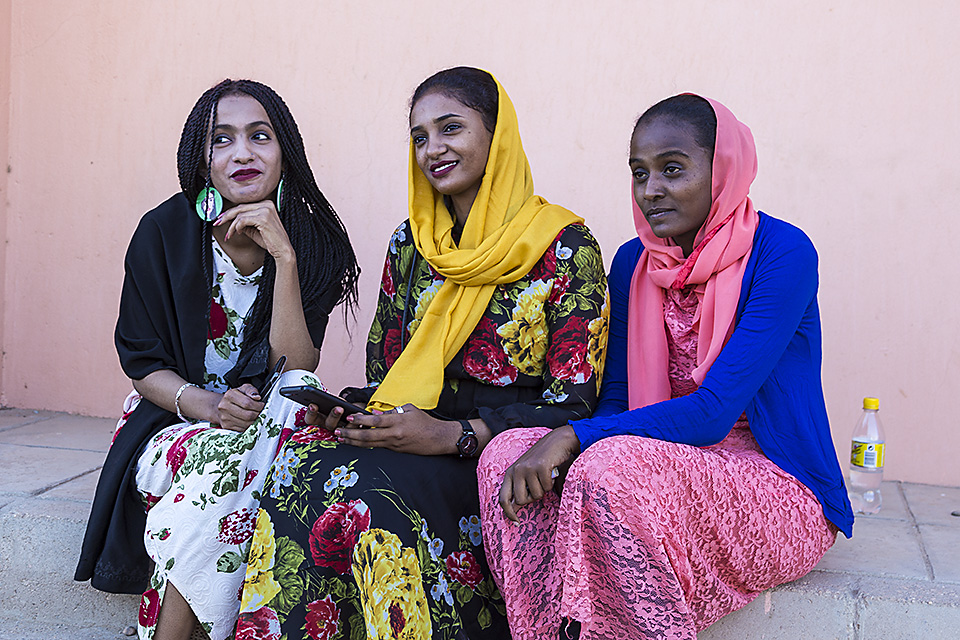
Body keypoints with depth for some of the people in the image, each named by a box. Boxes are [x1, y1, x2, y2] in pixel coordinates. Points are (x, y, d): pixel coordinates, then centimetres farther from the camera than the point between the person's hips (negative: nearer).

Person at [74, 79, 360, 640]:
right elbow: (141, 361, -4)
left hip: (262, 424, 2)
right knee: (219, 461, -34)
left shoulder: (313, 241, -6)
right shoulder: (166, 232, -7)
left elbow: (295, 370, -17)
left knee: (297, 399, -32)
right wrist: (204, 404, -24)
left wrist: (283, 256, -26)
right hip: (174, 420, -1)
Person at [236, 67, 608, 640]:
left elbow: (571, 404, -9)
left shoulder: (564, 244, -4)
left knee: (367, 487, -32)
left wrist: (451, 436, -20)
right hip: (414, 438, 5)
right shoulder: (410, 244, 13)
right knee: (304, 464, -26)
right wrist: (349, 409, -6)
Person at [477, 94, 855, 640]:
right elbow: (616, 397, 6)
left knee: (609, 472, -33)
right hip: (671, 462, 6)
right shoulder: (633, 262, 6)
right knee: (506, 458, -18)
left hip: (779, 489, -5)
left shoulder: (781, 252, -13)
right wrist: (559, 451, -16)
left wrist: (575, 437, -23)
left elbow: (712, 413, -20)